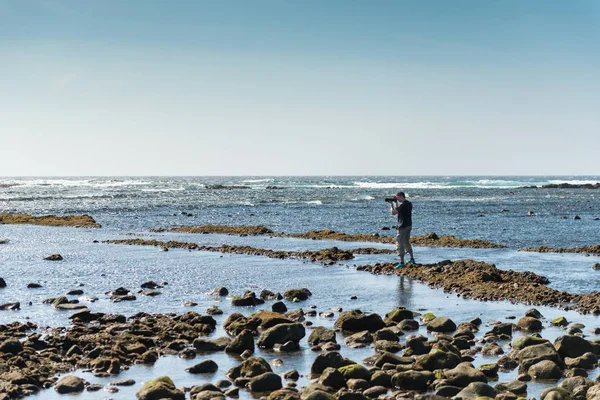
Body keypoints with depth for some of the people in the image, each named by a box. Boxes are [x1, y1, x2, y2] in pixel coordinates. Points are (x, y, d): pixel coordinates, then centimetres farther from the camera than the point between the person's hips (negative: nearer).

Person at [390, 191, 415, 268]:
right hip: (409, 225, 9)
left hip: (403, 227, -9)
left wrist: (391, 205, -4)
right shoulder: (409, 204, 10)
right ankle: (412, 259, 32)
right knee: (407, 242, 24)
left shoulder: (402, 205, -19)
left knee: (400, 244, -6)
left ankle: (402, 262, -9)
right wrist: (396, 203, 15)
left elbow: (393, 212, -19)